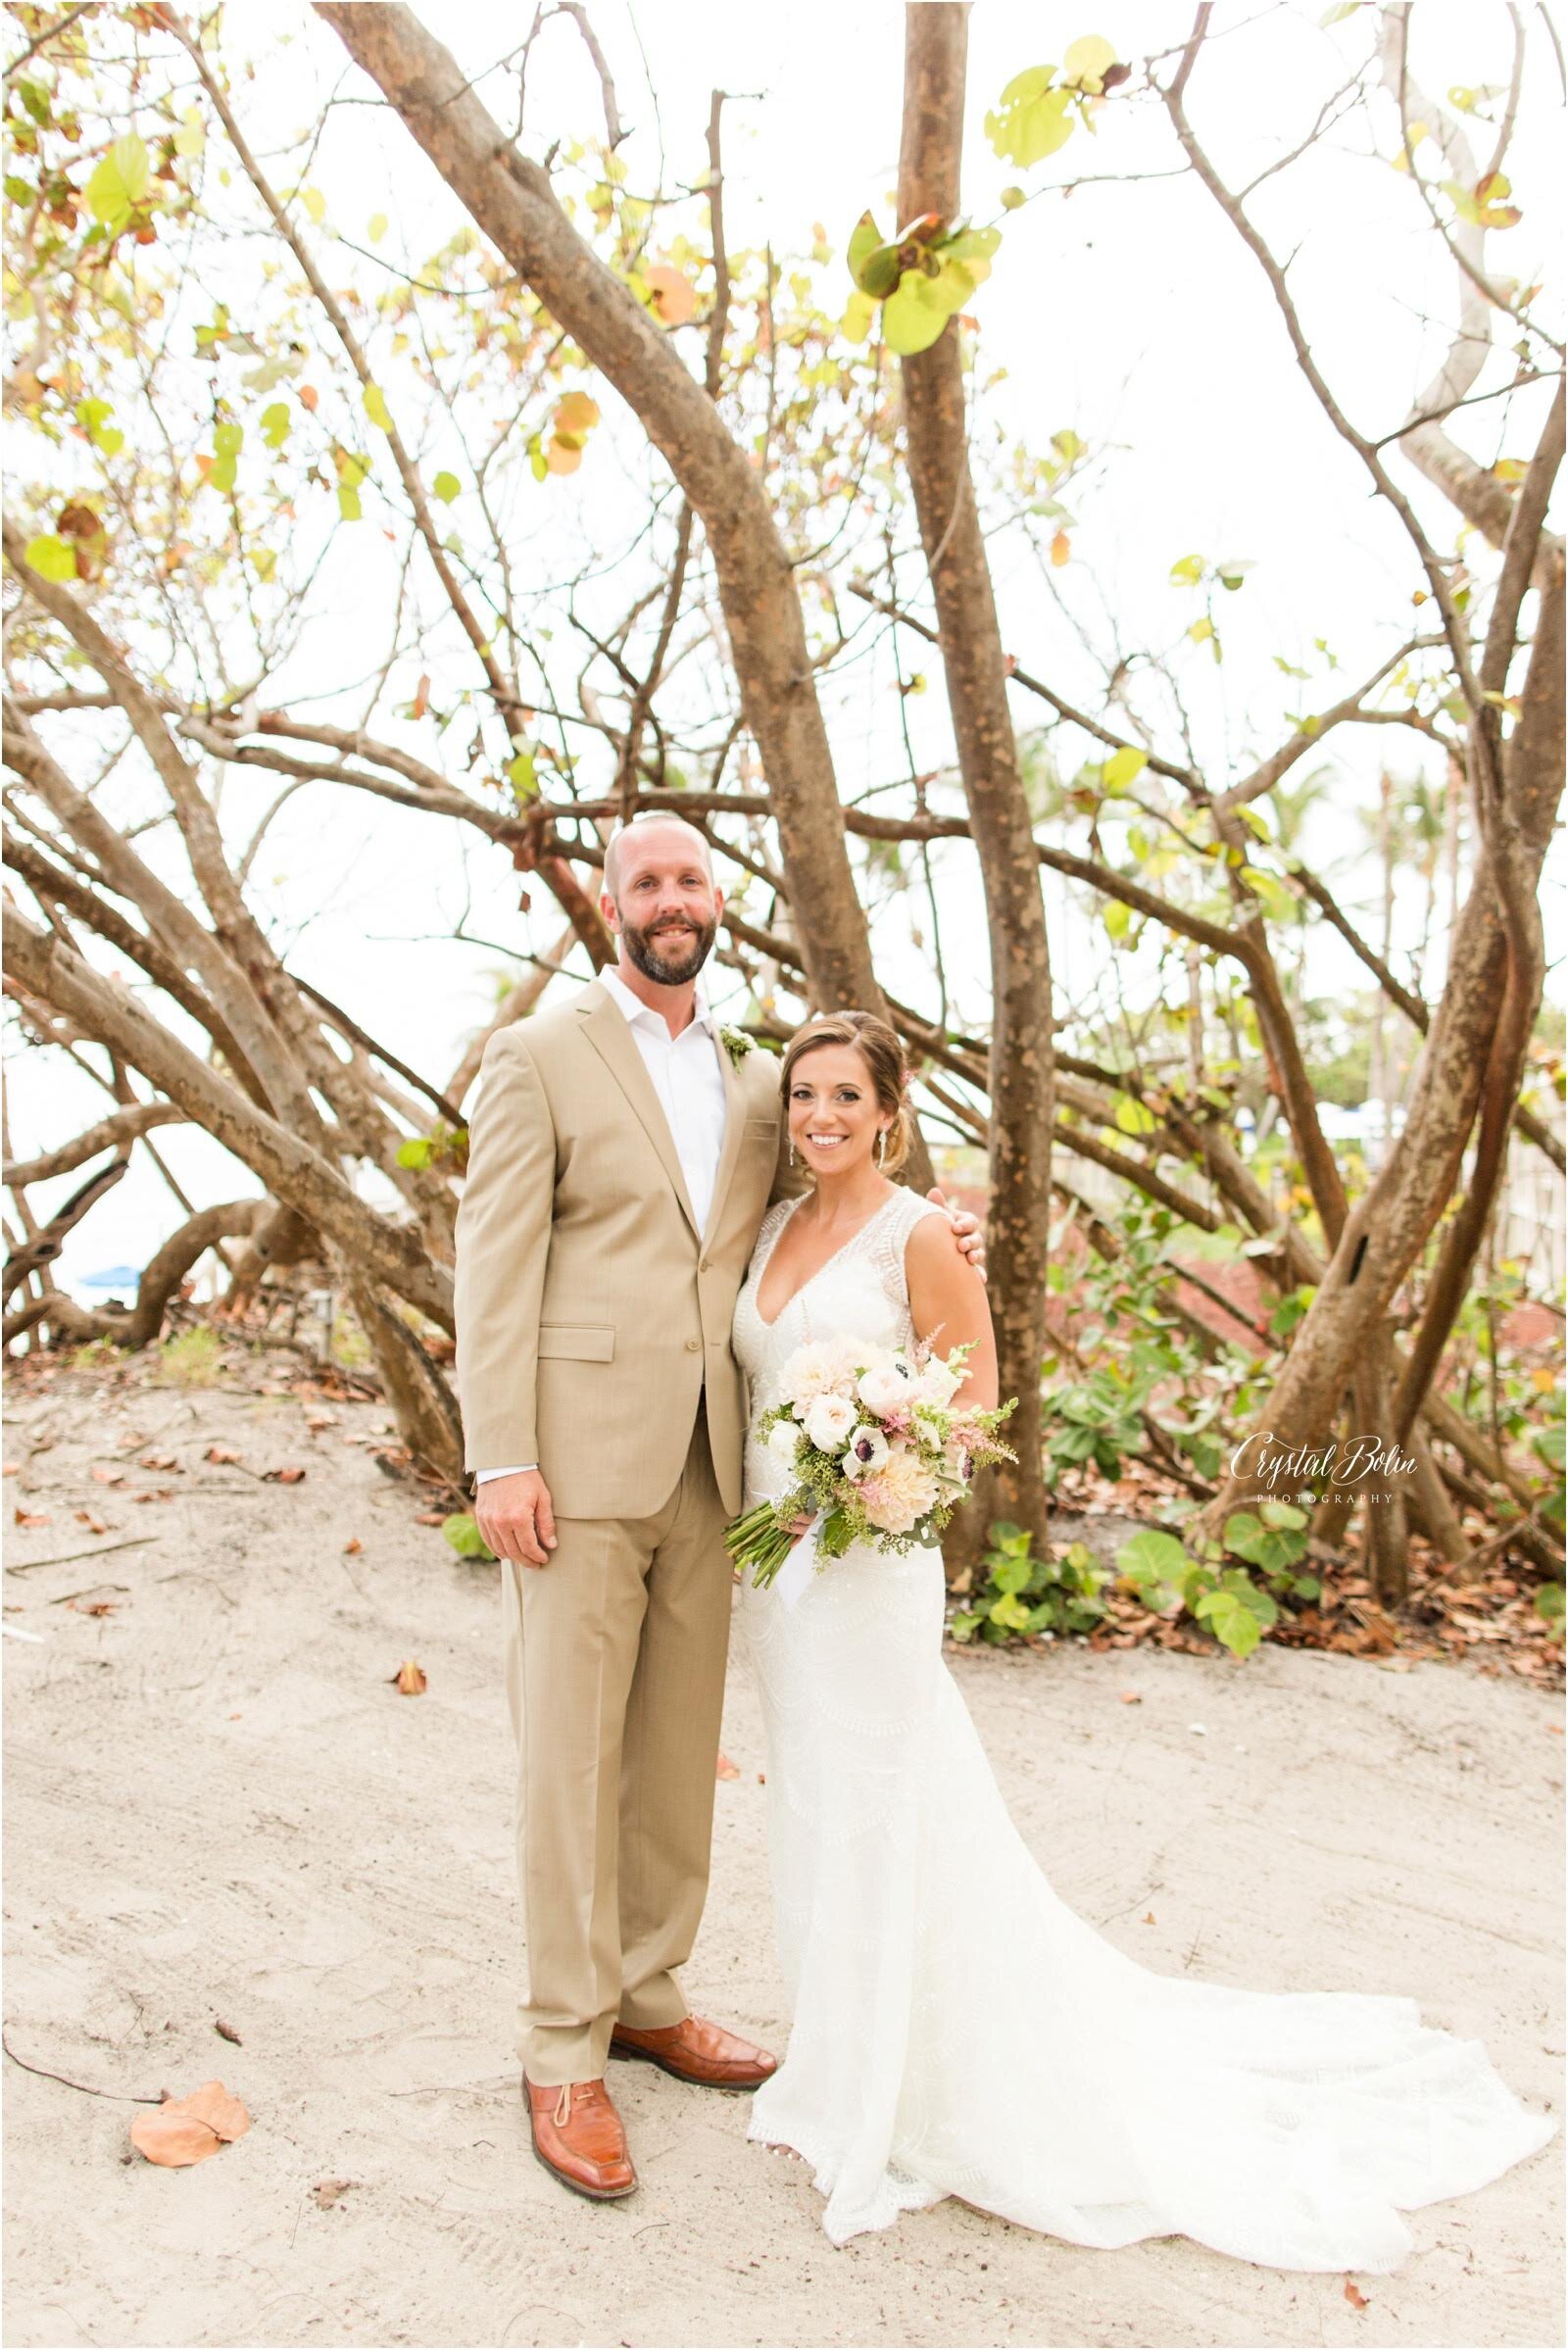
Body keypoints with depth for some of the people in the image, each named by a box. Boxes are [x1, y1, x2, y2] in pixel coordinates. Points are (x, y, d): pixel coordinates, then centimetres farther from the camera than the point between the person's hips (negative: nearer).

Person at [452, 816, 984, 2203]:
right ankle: (564, 2052, 18)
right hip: (579, 1462, -5)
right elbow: (493, 1267, -7)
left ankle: (648, 1996, 32)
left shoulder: (757, 1079, 14)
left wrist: (930, 1227, 1)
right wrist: (502, 1457, -14)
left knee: (678, 1750, 14)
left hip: (708, 1465, 5)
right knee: (570, 1757, 2)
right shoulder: (540, 1058, -2)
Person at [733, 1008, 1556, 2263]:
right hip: (771, 1550, 7)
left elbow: (970, 1406, -10)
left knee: (883, 1809, 2)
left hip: (867, 1558, -7)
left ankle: (907, 2092, 21)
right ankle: (845, 2056, 36)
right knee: (813, 1804, 17)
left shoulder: (919, 1239, -11)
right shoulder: (773, 1228, 9)